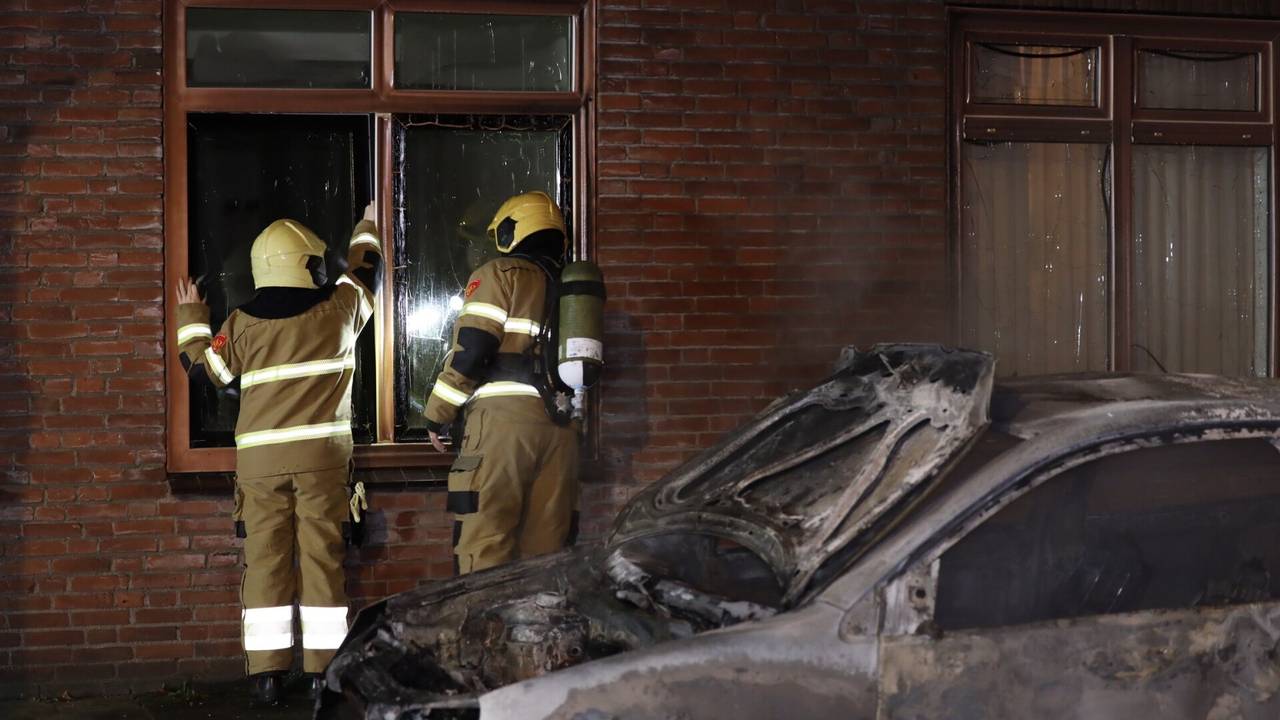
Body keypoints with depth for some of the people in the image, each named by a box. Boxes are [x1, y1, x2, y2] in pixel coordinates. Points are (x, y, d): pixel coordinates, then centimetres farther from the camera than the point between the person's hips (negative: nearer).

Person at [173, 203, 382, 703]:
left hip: (260, 457, 1)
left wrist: (191, 319, 30)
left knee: (266, 559, 4)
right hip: (323, 454, 0)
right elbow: (366, 273, 22)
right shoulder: (340, 308, 1)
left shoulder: (243, 324, 0)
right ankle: (322, 670, 3)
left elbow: (206, 367, 14)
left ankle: (267, 672, 3)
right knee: (322, 558, 2)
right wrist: (367, 230, 42)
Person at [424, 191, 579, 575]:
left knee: (485, 543, -9)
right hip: (559, 424, 6)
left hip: (504, 416, -6)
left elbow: (470, 347, -5)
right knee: (547, 542, 6)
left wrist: (438, 413, 2)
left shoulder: (501, 273, 4)